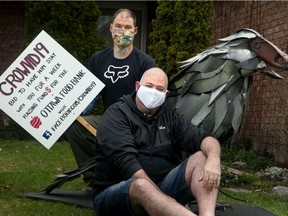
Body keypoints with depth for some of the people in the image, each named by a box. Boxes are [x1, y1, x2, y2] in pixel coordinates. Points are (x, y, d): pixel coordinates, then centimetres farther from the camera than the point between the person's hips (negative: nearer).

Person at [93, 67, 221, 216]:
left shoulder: (170, 117, 12)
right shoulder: (116, 114, -4)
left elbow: (204, 138, -3)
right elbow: (126, 160, -19)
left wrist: (213, 159, -27)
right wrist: (155, 193, -28)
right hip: (113, 195, -5)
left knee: (203, 157, -16)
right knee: (142, 186, -40)